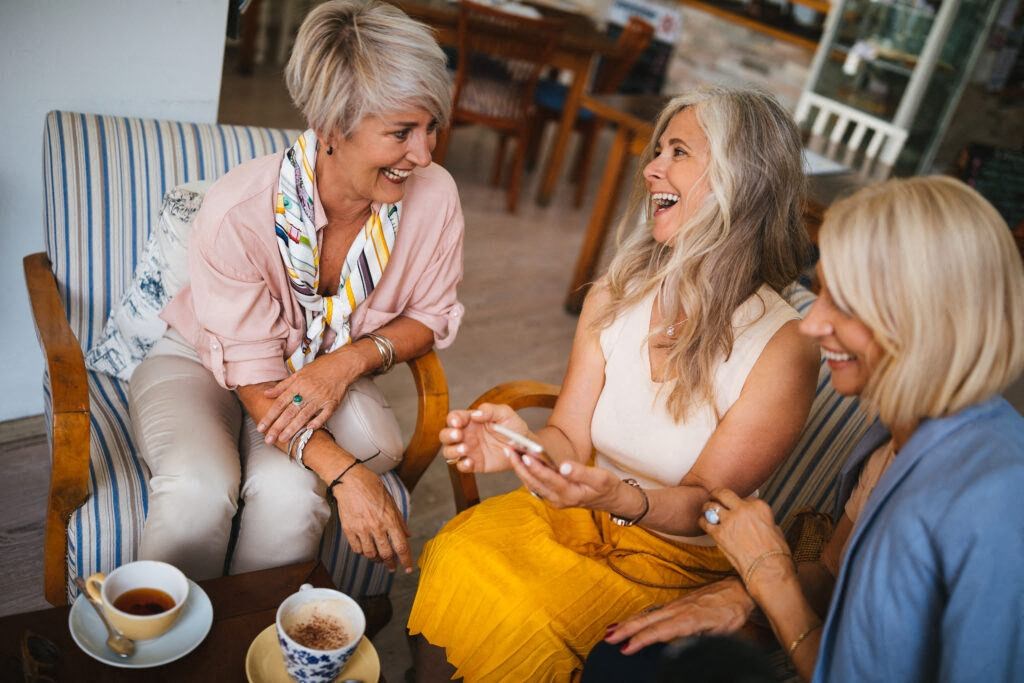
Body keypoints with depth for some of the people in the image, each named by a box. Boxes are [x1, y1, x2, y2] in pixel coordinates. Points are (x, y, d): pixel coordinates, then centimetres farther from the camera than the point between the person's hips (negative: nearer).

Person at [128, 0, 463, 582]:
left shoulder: (434, 197, -20)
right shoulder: (238, 212, -30)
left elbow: (432, 315, -3)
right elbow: (254, 378, -24)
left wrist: (352, 359, -24)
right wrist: (344, 474, -38)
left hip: (325, 374, 2)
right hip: (198, 362, -2)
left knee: (287, 490, -30)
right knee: (200, 488, -32)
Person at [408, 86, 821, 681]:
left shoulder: (782, 348, -19)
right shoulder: (612, 301, -5)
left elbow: (705, 505, -14)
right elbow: (571, 437, -3)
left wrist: (619, 497, -33)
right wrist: (522, 443, -25)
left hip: (681, 555, -3)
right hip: (584, 511, 4)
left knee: (521, 626, -24)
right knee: (457, 559, -21)